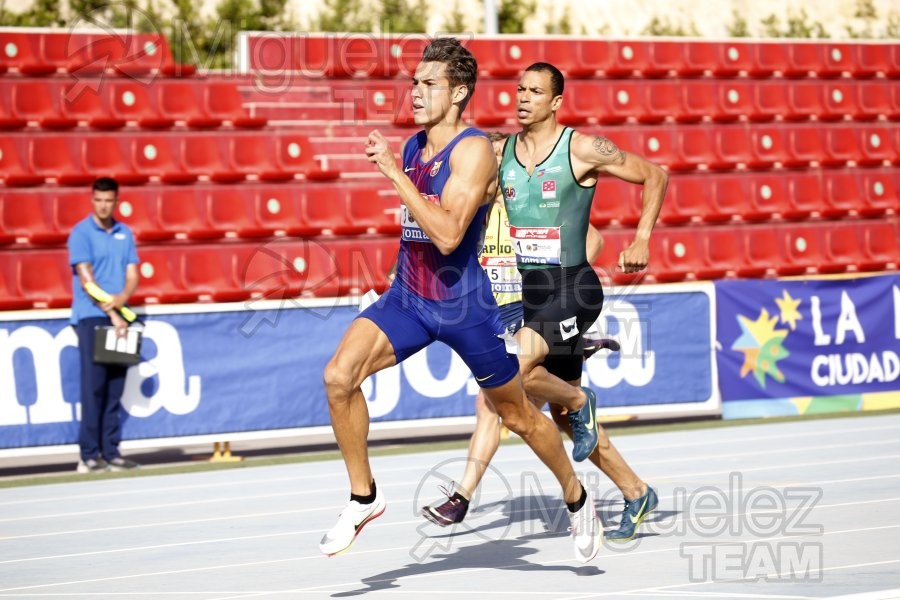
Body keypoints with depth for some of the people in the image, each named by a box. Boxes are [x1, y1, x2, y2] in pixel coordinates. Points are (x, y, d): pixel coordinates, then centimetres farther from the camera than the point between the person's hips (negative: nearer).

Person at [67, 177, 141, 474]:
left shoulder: (125, 233, 12)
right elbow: (86, 279, -10)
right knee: (93, 386, -9)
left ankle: (111, 452, 9)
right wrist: (112, 315, -15)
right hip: (91, 317, -5)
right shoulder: (81, 232, -4)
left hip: (119, 318, 5)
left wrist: (121, 299, -13)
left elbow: (132, 275, 9)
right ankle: (89, 455, -8)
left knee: (115, 388, 5)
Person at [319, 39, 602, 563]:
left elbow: (447, 235, -30)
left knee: (517, 414, 11)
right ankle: (364, 498, -2)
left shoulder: (473, 149, -18)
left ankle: (577, 499, 36)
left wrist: (394, 172, -30)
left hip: (465, 305, -6)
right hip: (408, 297, 6)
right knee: (340, 376, -17)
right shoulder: (413, 148, 5)